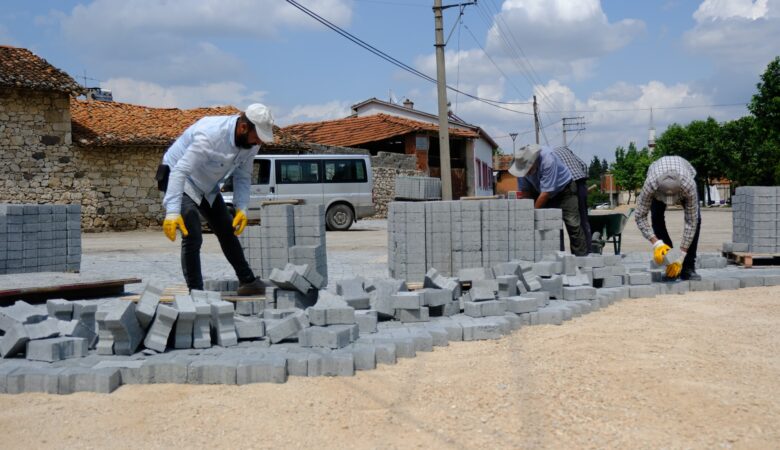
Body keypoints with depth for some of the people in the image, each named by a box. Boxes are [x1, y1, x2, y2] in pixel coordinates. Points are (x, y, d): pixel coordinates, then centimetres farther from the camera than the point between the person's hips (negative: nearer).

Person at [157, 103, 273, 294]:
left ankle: (248, 282, 23)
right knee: (193, 237, -17)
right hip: (179, 179, -7)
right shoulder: (210, 135, -38)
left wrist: (241, 207, -16)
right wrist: (172, 212, -48)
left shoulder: (251, 142, -14)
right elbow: (180, 171, -41)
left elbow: (243, 176, -2)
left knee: (228, 232, 11)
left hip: (208, 187, 8)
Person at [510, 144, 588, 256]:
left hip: (563, 189, -5)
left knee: (572, 224, -14)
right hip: (541, 193, 5)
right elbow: (524, 191, -9)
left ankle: (581, 257, -11)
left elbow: (546, 192, -32)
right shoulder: (521, 164, -19)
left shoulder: (548, 159, -36)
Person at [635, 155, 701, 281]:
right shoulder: (650, 184, -44)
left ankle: (688, 268, -10)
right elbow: (640, 216, -33)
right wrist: (656, 243, -43)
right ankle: (670, 266, -9)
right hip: (658, 177, 1)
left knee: (695, 219, -18)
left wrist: (681, 256, -36)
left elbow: (691, 222, -35)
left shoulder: (689, 185, -44)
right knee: (657, 218, -19)